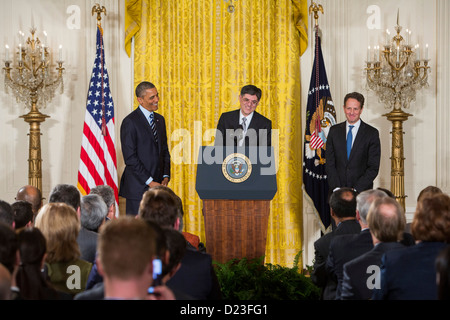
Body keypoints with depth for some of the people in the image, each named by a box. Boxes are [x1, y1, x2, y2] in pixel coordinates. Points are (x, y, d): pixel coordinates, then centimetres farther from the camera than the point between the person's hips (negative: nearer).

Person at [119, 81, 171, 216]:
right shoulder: (130, 122, -9)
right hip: (138, 187, -6)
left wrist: (165, 176, 4)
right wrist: (150, 182, -14)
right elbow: (130, 158, -13)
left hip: (157, 185, 6)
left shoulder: (160, 119, 15)